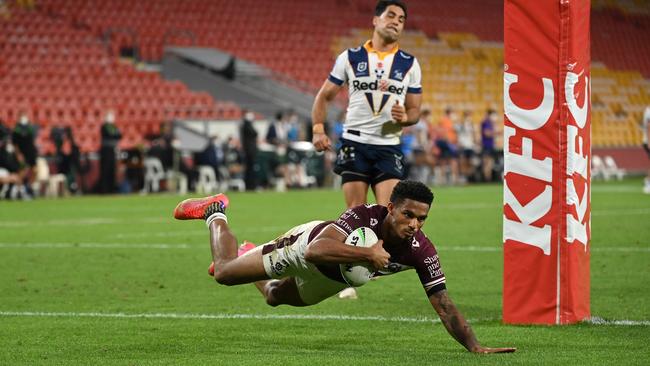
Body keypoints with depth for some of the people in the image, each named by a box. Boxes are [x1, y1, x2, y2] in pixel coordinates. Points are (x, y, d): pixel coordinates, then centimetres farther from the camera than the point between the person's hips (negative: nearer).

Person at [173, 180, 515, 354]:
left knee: (274, 296, 32)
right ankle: (216, 212, 37)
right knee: (225, 272, 8)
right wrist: (368, 254, -59)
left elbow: (444, 306, -32)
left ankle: (248, 254, 64)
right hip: (305, 246, -5)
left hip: (331, 281, 5)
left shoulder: (421, 251, -34)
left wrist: (475, 346, -44)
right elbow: (315, 250, -56)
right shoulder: (365, 216, -44)